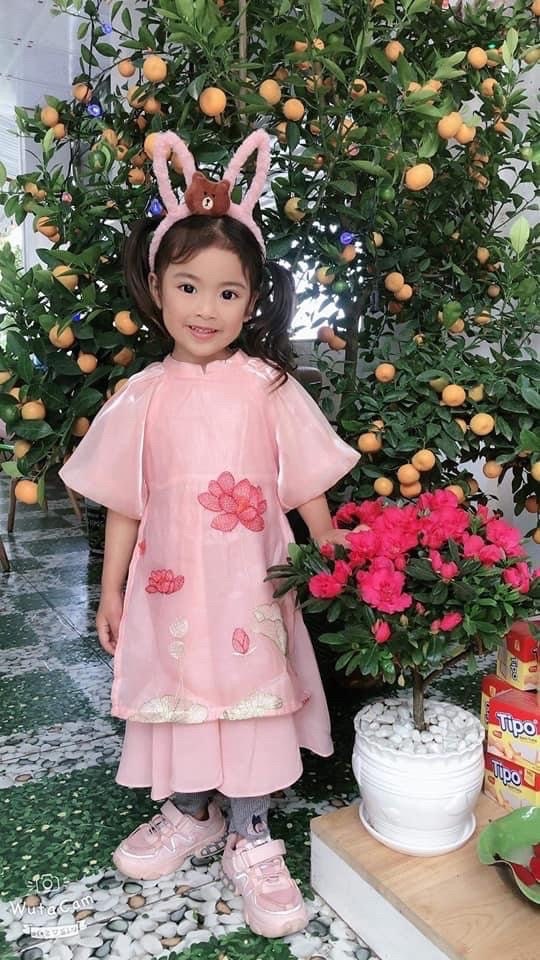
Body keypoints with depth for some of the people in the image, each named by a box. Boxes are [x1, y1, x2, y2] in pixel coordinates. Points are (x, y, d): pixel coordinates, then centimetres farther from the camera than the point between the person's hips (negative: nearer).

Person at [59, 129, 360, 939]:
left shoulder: (269, 388, -6)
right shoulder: (143, 397, -2)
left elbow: (307, 489, -1)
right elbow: (123, 503, 3)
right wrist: (111, 591, 6)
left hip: (250, 583, -1)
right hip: (169, 583, 2)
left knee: (249, 690, 7)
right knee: (178, 686, 15)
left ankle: (250, 839, 30)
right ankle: (190, 815, 41)